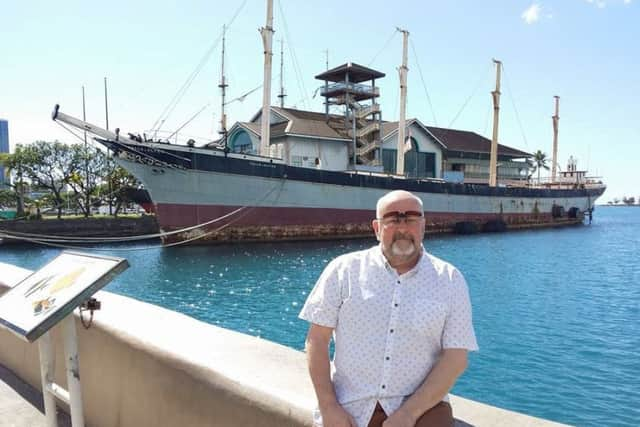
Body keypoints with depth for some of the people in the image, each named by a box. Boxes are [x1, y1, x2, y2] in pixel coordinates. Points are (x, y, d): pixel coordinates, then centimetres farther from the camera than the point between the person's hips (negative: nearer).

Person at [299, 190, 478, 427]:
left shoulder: (450, 280, 1)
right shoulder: (344, 269, 0)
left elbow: (456, 358, -4)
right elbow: (317, 339, 0)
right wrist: (328, 407, -7)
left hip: (421, 403, 1)